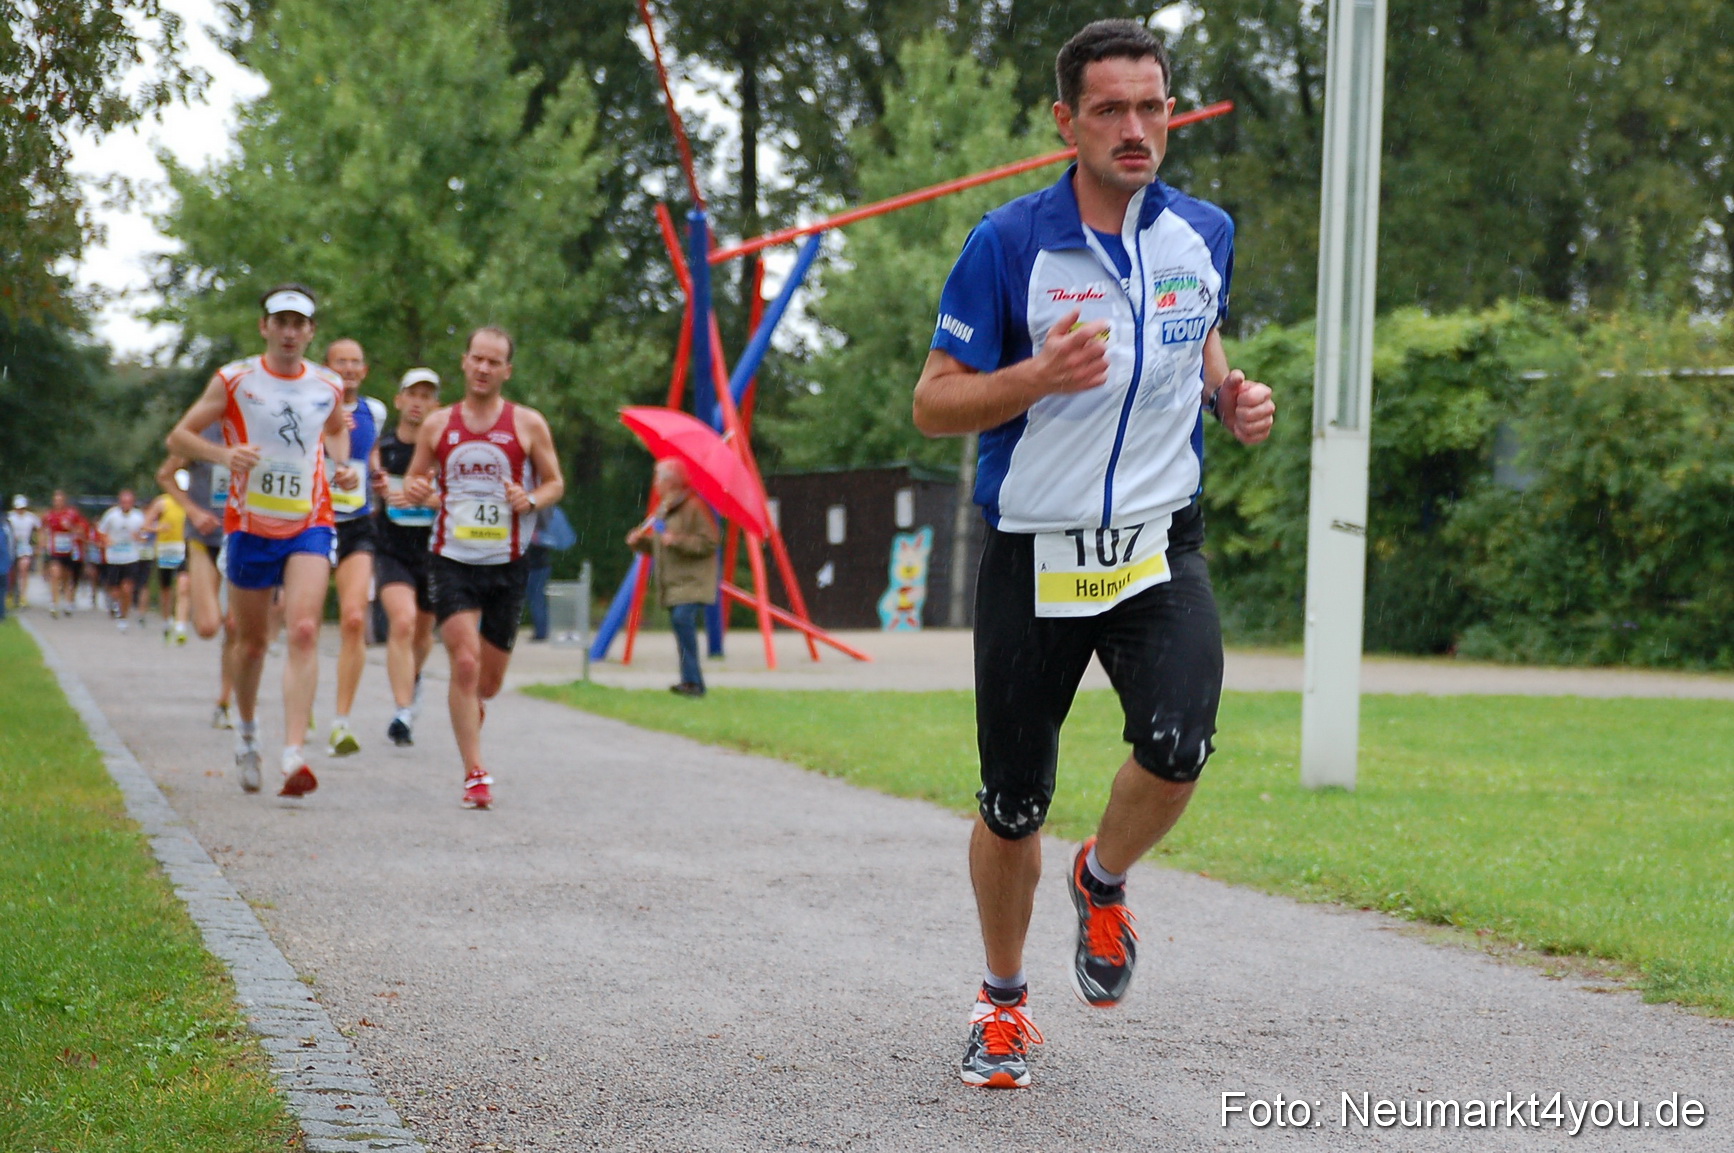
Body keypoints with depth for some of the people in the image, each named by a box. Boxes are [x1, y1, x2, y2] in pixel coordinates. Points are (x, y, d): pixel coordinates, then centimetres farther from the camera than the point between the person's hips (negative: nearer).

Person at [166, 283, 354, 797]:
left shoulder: (329, 386, 5)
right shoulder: (234, 380, -3)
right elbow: (178, 437, -1)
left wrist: (342, 466, 6)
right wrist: (223, 454, -21)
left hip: (310, 525, 0)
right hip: (249, 524, 0)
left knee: (304, 632, -18)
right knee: (252, 641, 11)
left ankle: (294, 755, -25)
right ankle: (247, 732, 39)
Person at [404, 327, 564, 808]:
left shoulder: (528, 425, 2)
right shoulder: (438, 424, 6)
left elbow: (555, 483, 8)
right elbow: (415, 478, 15)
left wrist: (531, 500, -14)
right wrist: (414, 491, -10)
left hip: (506, 565, 1)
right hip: (451, 560, 0)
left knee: (490, 677, 9)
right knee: (464, 662, -17)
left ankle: (473, 704, 48)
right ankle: (475, 774, -12)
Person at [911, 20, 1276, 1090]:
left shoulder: (1206, 233, 3)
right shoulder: (1009, 242, -9)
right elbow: (934, 404, -6)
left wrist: (1234, 397, 0)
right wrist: (1041, 376, -23)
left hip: (1160, 545, 2)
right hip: (1034, 554, -2)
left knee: (1177, 746, -23)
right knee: (1013, 803, 4)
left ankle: (1104, 881, 11)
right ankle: (1005, 1000, 30)